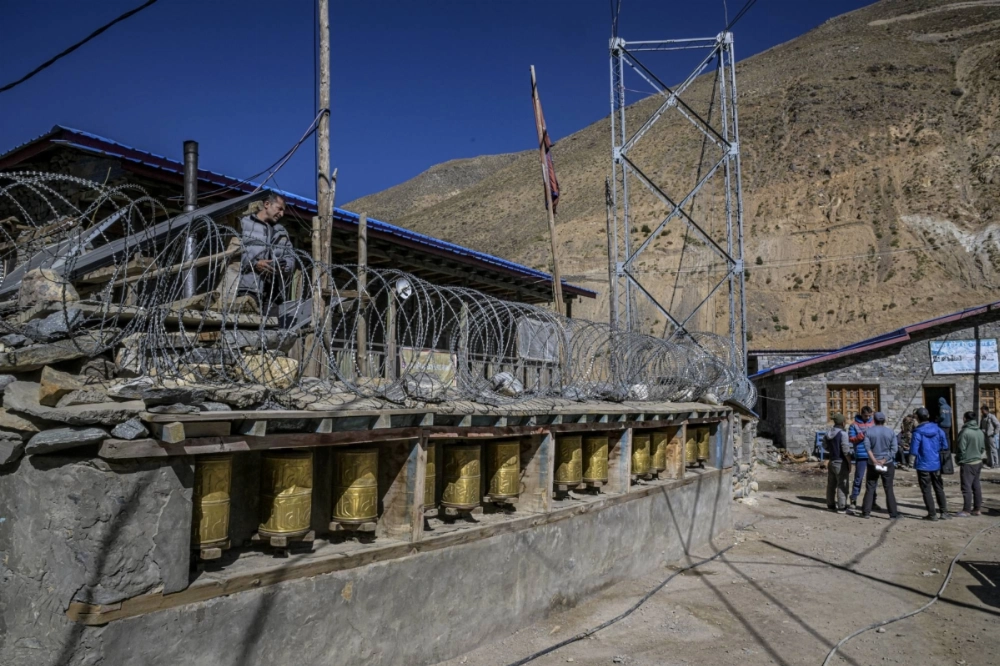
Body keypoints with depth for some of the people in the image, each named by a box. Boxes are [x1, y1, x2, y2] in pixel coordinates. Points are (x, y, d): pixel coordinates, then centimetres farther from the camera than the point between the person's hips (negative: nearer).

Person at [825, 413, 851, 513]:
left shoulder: (828, 433, 7)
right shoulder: (843, 433, -17)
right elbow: (846, 450, -19)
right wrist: (849, 463, -10)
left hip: (831, 461, 8)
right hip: (841, 463, -7)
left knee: (831, 484, 15)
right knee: (842, 485, -2)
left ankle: (831, 505, 23)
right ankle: (841, 507, -1)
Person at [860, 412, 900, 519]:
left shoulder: (868, 431, -2)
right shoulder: (890, 432, 0)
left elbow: (867, 447, -13)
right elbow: (894, 448, -7)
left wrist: (875, 461, -15)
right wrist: (884, 460, -11)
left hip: (873, 464, 0)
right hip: (888, 464, 0)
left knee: (870, 488, 5)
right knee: (889, 489, 6)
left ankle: (866, 512, 4)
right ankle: (893, 513, 8)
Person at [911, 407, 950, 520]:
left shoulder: (917, 432, -17)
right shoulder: (938, 430, -2)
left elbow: (914, 451, -18)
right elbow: (945, 447, 2)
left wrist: (911, 444, 2)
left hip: (923, 465, -5)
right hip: (936, 464, 5)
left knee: (926, 490, 5)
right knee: (939, 488, 19)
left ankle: (932, 514, 7)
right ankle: (944, 511, 23)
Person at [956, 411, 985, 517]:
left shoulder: (965, 432, -17)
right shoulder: (980, 432, 5)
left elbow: (961, 449, -15)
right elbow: (983, 448, 11)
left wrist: (959, 460, -1)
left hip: (967, 464, -7)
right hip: (978, 462, 7)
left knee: (967, 487, -3)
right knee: (976, 486, 13)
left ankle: (966, 510, -1)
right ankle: (977, 509, 18)